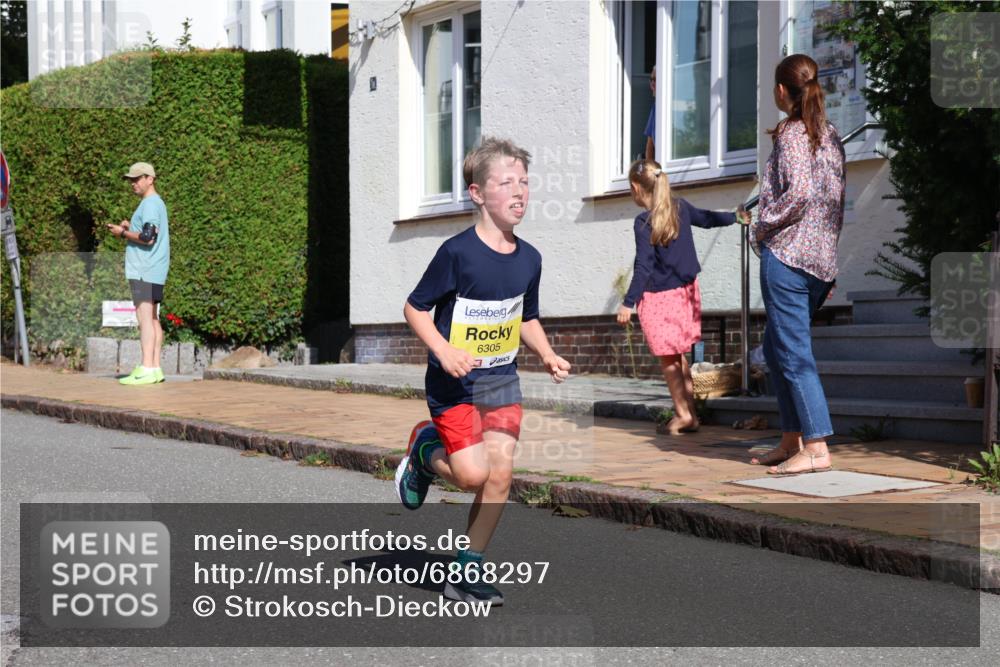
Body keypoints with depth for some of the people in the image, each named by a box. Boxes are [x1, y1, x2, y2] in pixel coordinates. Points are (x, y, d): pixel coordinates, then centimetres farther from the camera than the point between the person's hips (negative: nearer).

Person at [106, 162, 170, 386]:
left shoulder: (150, 204, -11)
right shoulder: (156, 203, 21)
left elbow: (148, 238, -19)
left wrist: (123, 233, -8)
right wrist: (130, 228, 14)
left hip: (144, 271, -11)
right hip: (152, 272, 11)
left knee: (145, 318, -14)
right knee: (152, 319, 10)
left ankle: (146, 369, -18)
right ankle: (155, 368, 11)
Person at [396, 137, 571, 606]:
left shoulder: (528, 258, 4)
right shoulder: (458, 252, -15)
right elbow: (415, 307, -9)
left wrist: (548, 356, 1)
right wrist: (443, 351, -24)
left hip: (502, 379, 6)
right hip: (455, 383, -6)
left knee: (500, 475, -1)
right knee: (472, 474, -13)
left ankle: (467, 573, 12)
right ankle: (425, 449, 22)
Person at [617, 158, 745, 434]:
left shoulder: (644, 222, -16)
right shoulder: (681, 207, 2)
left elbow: (643, 267, -19)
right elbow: (707, 219, 20)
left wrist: (628, 302, -16)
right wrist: (736, 217, 36)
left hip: (658, 297, -7)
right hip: (686, 291, 7)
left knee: (668, 359, 4)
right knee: (679, 355, 16)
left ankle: (684, 414, 7)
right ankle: (690, 412, 18)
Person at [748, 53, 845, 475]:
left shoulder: (791, 133, -9)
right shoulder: (829, 134, 15)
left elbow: (798, 192, -21)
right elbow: (838, 199, 15)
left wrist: (762, 227, -8)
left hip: (788, 253, -8)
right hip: (824, 258, 9)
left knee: (793, 351, -6)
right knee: (776, 348, 16)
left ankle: (816, 449, -8)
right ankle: (791, 440, 19)